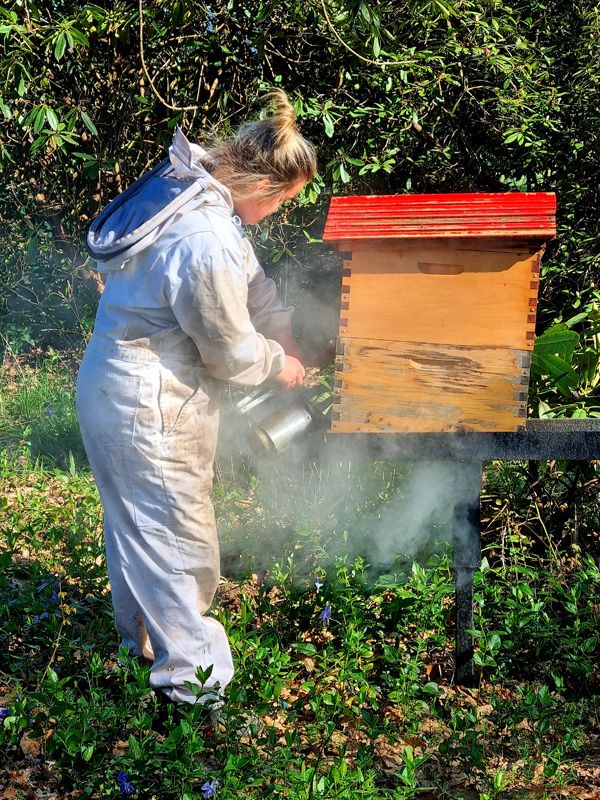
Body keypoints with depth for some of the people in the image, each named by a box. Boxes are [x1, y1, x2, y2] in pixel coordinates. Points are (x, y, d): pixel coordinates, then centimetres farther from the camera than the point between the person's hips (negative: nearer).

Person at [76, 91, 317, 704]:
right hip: (148, 407, -10)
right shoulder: (205, 246, -33)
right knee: (176, 534, 7)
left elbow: (252, 284, 11)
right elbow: (232, 351, -19)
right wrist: (280, 365, 0)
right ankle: (189, 671, 25)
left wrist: (286, 337, 11)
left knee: (137, 522, 26)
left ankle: (142, 633, 47)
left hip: (118, 387, 10)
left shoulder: (200, 190, -3)